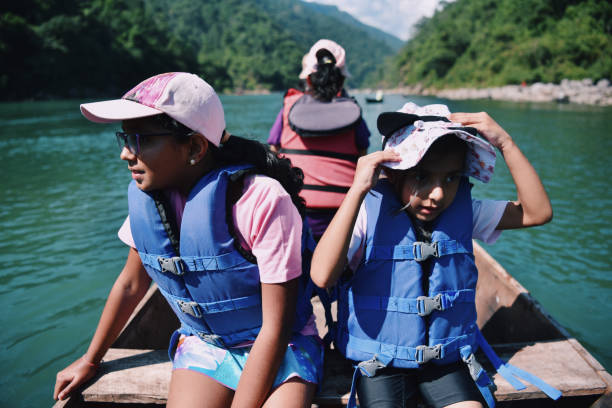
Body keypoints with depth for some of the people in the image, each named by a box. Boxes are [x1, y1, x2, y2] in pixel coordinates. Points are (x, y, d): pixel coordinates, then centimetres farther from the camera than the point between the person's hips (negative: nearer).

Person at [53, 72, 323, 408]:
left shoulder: (263, 200, -26)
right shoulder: (144, 196, -7)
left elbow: (275, 328, -21)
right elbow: (131, 283, 9)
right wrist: (91, 360, 20)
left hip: (280, 348, -3)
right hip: (204, 344, 4)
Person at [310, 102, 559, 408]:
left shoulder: (463, 210, -1)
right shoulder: (369, 213, -16)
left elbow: (537, 212, -4)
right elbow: (322, 276, -30)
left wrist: (505, 142, -11)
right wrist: (358, 190, -31)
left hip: (447, 360, 4)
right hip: (381, 364, -3)